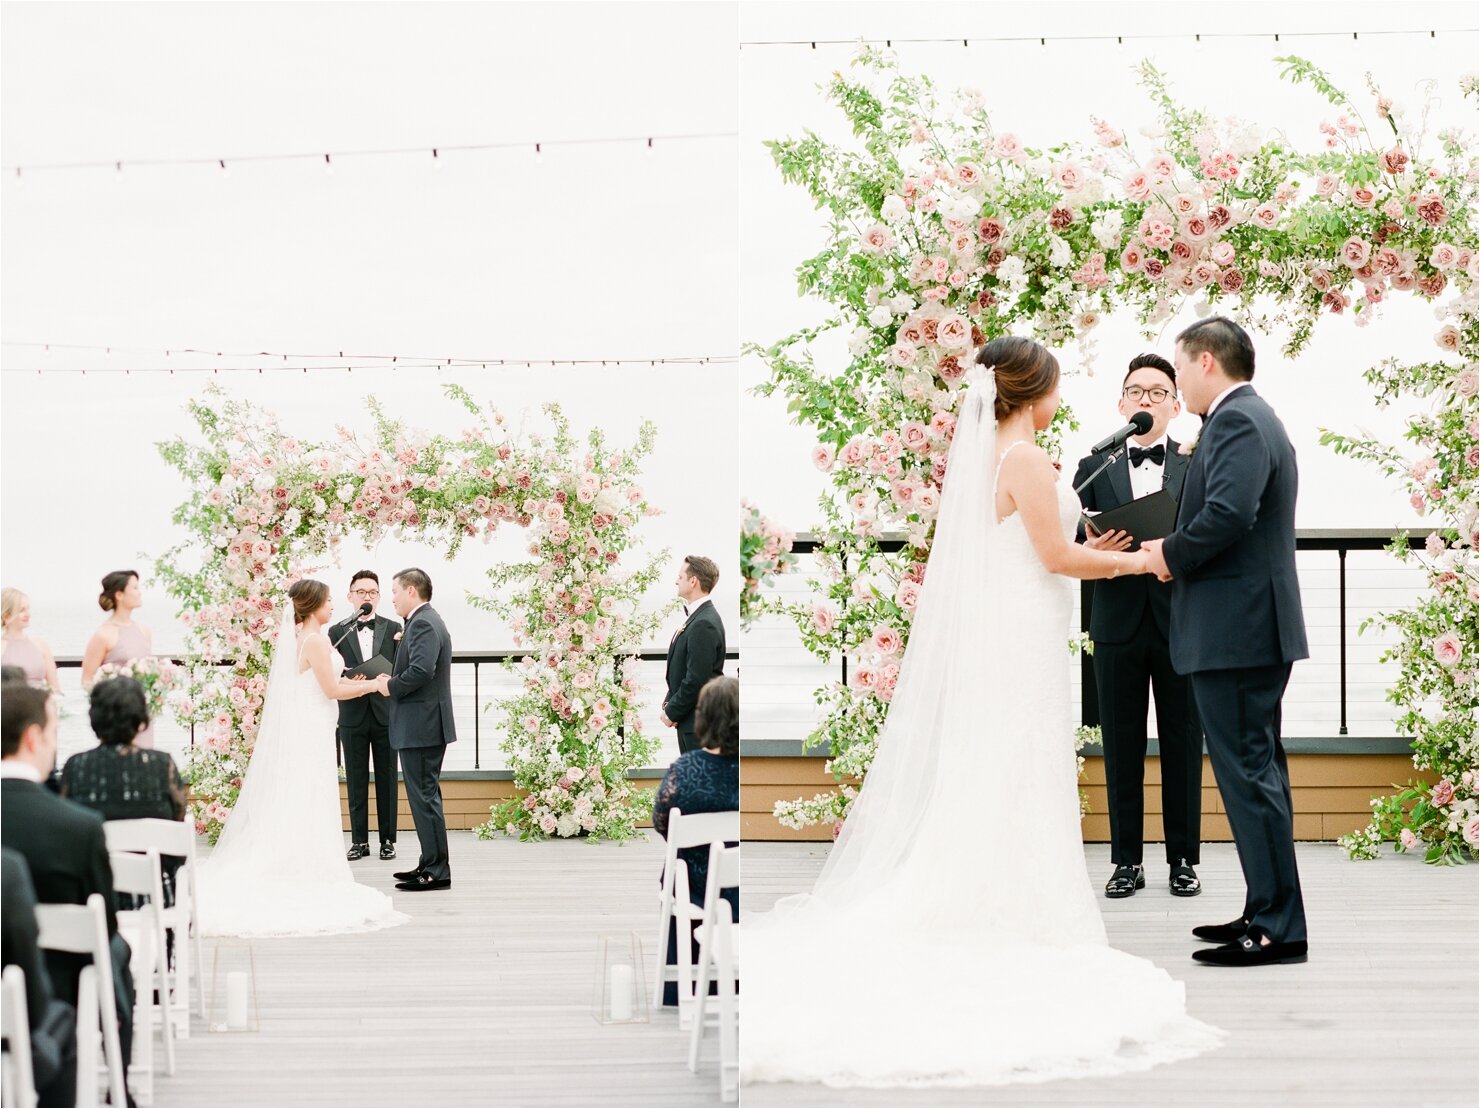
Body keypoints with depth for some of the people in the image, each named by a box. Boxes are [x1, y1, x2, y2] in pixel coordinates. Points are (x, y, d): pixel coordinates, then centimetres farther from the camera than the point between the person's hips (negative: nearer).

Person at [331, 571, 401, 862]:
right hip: (353, 715, 0)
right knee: (356, 780, 4)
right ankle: (359, 841, 10)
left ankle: (388, 839, 10)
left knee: (387, 779, 4)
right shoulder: (338, 631, 6)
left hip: (385, 714, 0)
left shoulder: (393, 628, 6)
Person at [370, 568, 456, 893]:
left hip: (421, 726, -11)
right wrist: (394, 681, 6)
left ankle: (436, 872, -5)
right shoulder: (427, 621, 18)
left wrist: (390, 686, -13)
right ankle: (431, 865, 21)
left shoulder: (422, 624, -16)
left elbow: (421, 670, -28)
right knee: (425, 796, 15)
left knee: (424, 796, -7)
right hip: (425, 725, 11)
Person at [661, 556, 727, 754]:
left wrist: (672, 712, -13)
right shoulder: (698, 617, 11)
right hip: (690, 718, 10)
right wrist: (669, 703, 7)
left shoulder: (704, 624, -21)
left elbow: (697, 679, -22)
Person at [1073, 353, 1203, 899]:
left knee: (1183, 746, 4)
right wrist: (1091, 549, -15)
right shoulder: (1094, 467, 10)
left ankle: (1183, 859, 12)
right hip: (1118, 624, 1)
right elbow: (1075, 545, 7)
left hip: (1181, 624, -1)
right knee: (1122, 746, 4)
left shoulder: (1198, 466, 7)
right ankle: (1127, 861, 11)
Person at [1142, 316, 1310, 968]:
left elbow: (1228, 513, -27)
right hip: (1255, 627, 11)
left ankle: (1276, 927, -6)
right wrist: (1180, 552, 9)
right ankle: (1269, 914, 22)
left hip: (1234, 631, -11)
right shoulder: (1254, 418, 20)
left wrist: (1172, 554, -12)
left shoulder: (1236, 420, -14)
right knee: (1256, 770, 15)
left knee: (1247, 772, -8)